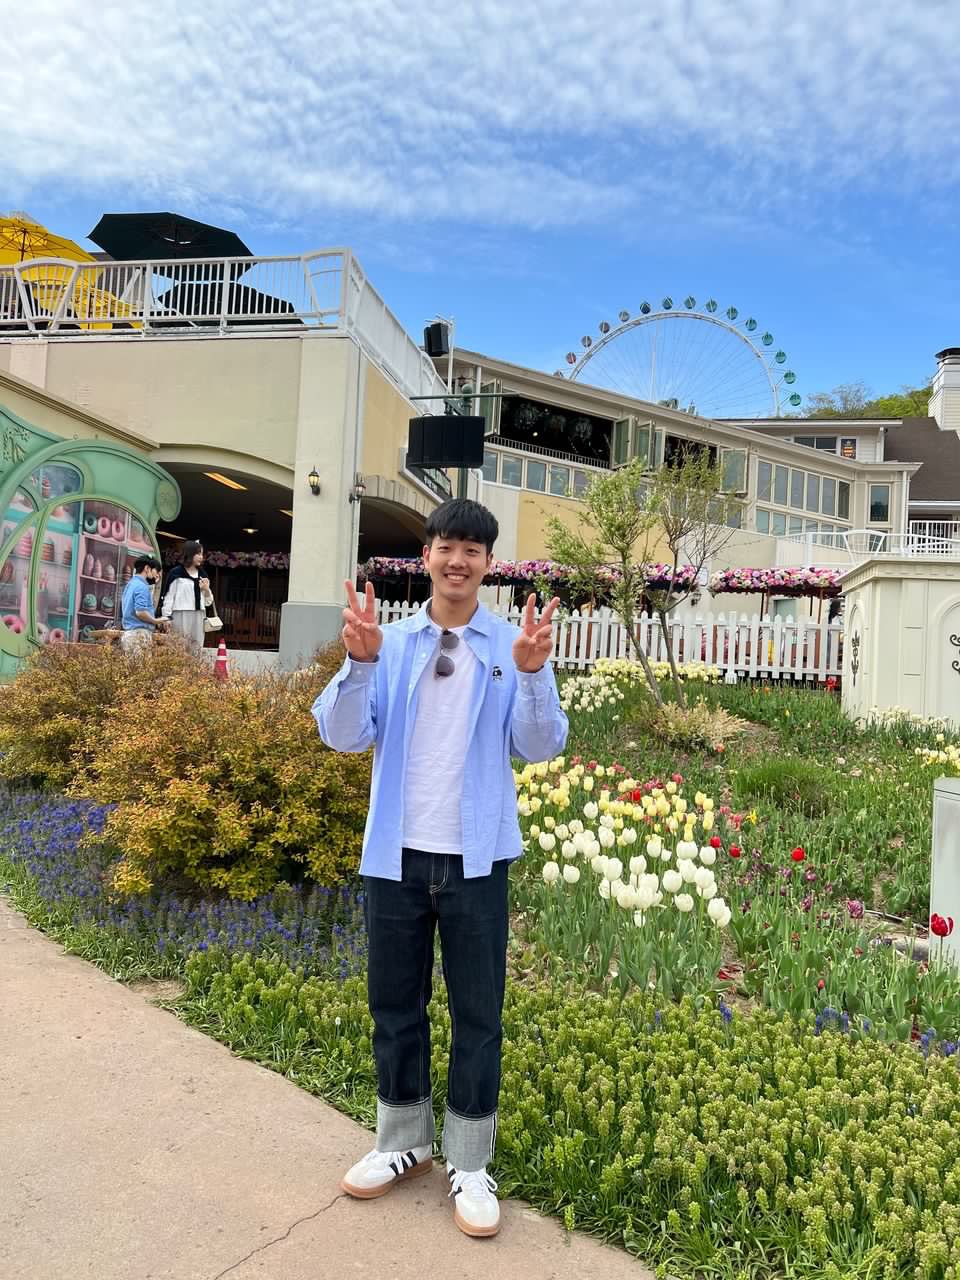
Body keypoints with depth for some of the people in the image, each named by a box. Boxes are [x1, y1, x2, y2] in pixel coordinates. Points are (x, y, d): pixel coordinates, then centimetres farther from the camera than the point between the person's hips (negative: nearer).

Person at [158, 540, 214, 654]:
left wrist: (206, 589, 1)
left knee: (196, 651, 5)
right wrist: (167, 618, -10)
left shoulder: (202, 575, 15)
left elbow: (208, 602, 20)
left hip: (198, 617, 5)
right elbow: (168, 597, -3)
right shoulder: (176, 573, -1)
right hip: (180, 616, -5)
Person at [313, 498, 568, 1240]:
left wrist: (533, 676, -27)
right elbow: (344, 736, -7)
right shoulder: (391, 643, 1)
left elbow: (542, 748, -11)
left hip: (475, 858, -2)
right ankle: (403, 1142, 37)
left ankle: (470, 1164, 29)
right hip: (396, 854, 2)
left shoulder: (514, 647, -4)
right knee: (395, 1005, 16)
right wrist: (359, 663, -23)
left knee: (477, 1013, 10)